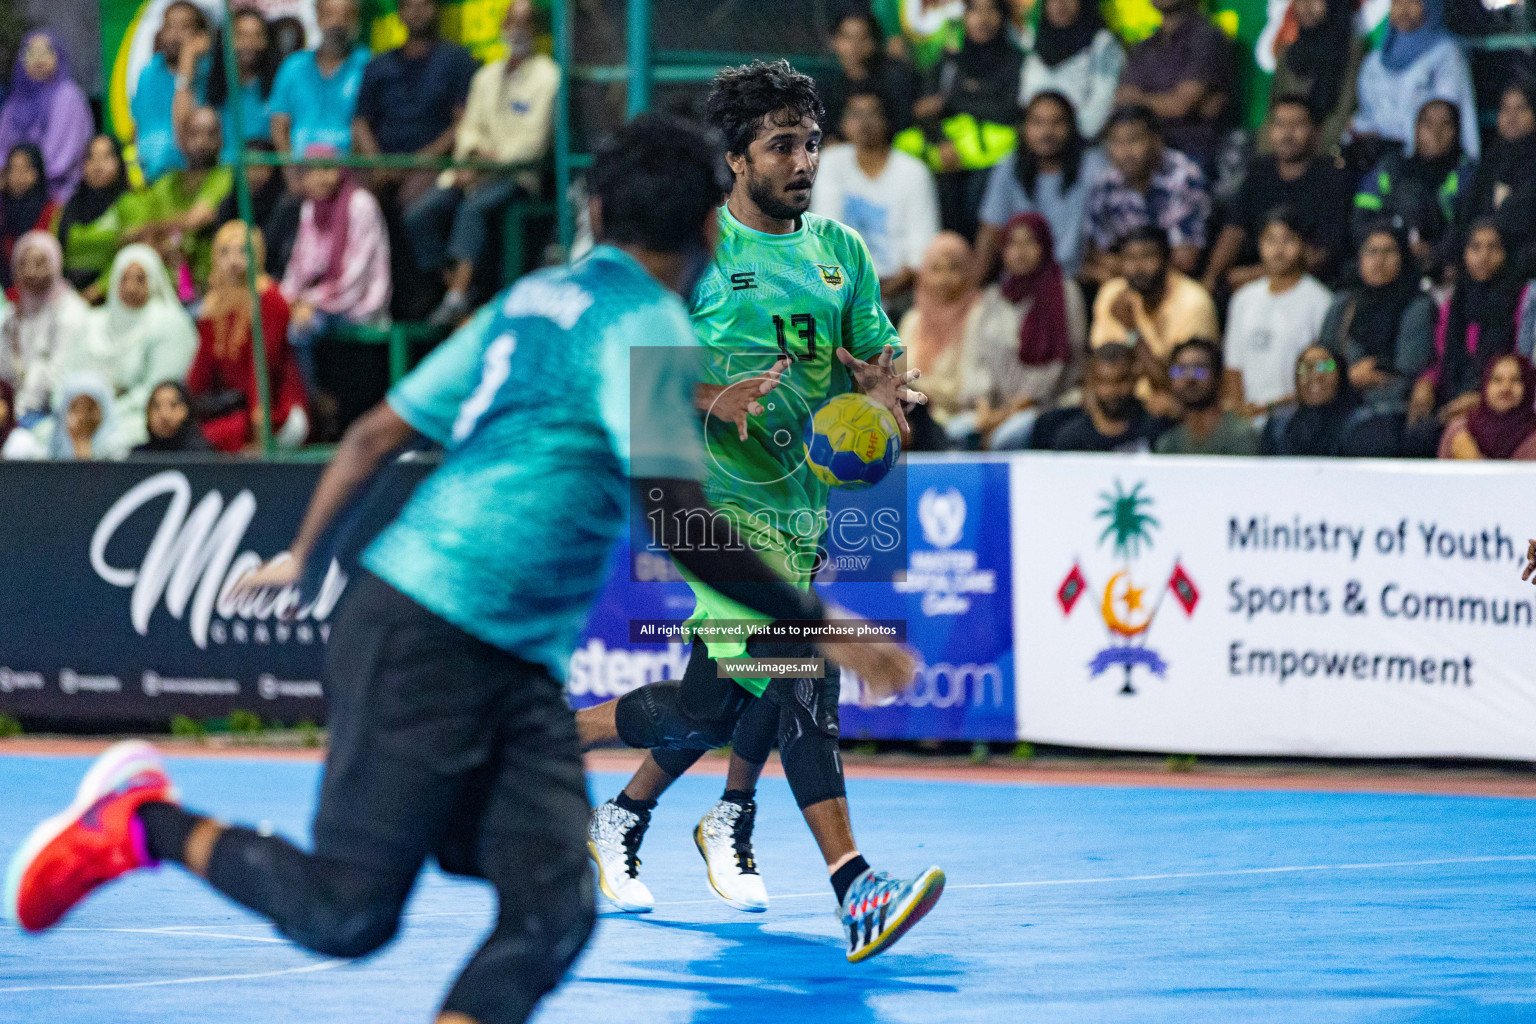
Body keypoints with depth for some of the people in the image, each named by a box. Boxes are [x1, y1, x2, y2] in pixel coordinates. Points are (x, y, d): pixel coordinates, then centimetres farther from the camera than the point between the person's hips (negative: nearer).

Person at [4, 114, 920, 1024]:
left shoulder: (536, 299, 16)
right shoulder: (649, 328, -10)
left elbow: (377, 434, 19)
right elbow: (680, 527, -19)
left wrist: (303, 554, 32)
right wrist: (821, 624, -14)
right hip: (431, 634, -9)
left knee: (552, 916, -4)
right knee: (348, 913, -7)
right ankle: (145, 820, 11)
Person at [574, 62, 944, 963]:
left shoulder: (841, 250, 12)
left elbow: (881, 365, 15)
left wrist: (882, 389, -10)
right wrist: (712, 399, -23)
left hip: (799, 499, 6)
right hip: (717, 491, -6)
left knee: (709, 707, 9)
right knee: (800, 670, -23)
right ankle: (853, 888, -26)